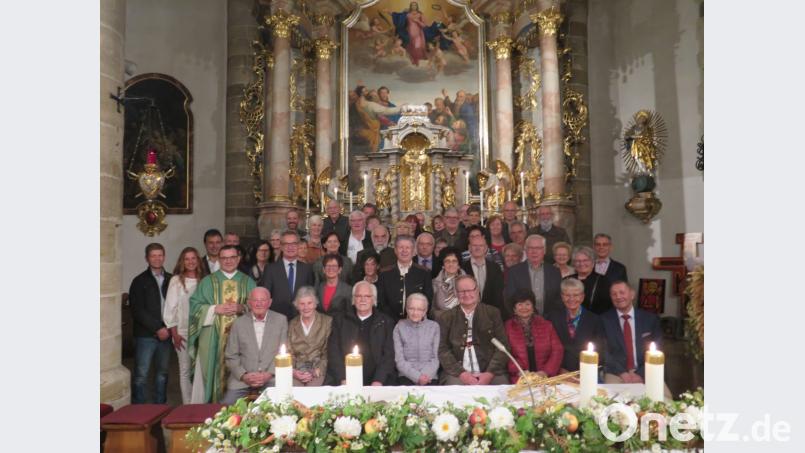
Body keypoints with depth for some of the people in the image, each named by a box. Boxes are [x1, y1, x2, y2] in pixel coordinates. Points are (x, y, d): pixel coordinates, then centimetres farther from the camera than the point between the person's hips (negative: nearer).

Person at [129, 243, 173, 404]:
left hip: (165, 334, 3)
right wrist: (157, 328, -12)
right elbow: (137, 311, -7)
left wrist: (169, 328, -3)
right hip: (145, 335, -3)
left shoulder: (171, 280, 7)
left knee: (163, 373, 11)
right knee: (141, 375, 0)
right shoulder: (140, 281, 0)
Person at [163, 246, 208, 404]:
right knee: (185, 370, 4)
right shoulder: (176, 280, -1)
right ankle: (187, 405, 14)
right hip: (183, 332, -2)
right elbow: (170, 308, -1)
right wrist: (174, 334, -4)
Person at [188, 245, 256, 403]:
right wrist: (215, 309, -12)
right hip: (213, 339, 0)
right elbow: (195, 305, 2)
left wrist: (242, 307, -13)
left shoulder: (248, 282, 11)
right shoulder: (207, 281, 10)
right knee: (212, 373, -2)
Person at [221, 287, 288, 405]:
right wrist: (243, 375, -8)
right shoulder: (238, 323, 6)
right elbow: (231, 356, 7)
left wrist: (269, 374, -10)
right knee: (227, 404, -17)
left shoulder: (281, 320, 4)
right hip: (242, 379, 2)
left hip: (271, 378, -2)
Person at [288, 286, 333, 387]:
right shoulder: (292, 324, 14)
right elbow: (289, 353, 11)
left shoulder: (327, 321, 5)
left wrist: (315, 372, -11)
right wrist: (293, 371, -8)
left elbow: (328, 353, 2)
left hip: (319, 370, -2)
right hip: (297, 371, 2)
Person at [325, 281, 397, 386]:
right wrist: (343, 379, -8)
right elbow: (333, 351, 5)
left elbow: (389, 355, 3)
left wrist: (378, 381, -12)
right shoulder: (340, 319, 12)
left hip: (375, 382, -1)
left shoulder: (386, 322, 9)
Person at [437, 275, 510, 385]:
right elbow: (442, 349, 3)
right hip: (458, 374, -1)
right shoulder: (446, 317, 9)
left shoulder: (493, 313, 9)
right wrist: (461, 373, -10)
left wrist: (490, 373, -9)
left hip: (491, 373, 1)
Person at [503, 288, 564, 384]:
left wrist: (547, 371, -8)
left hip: (546, 378, 1)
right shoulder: (507, 327, 6)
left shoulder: (546, 325, 12)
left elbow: (557, 350, 6)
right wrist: (519, 371, -12)